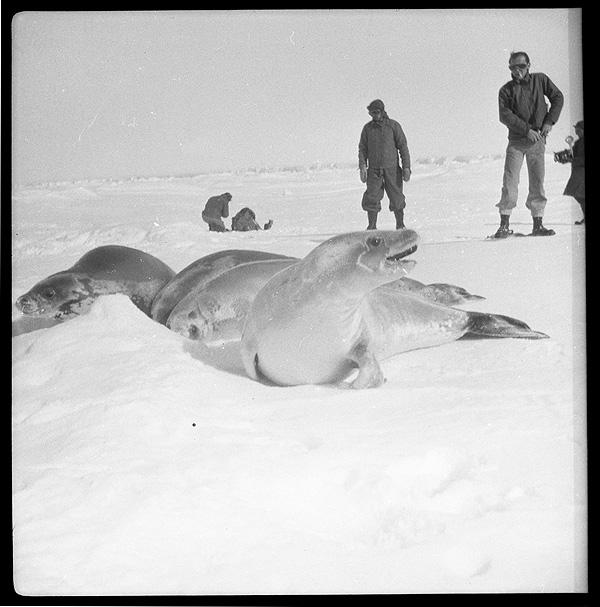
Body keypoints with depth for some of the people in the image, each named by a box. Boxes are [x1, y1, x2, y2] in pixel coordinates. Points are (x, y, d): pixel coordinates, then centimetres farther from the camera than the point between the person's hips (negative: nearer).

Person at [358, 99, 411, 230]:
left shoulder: (393, 125, 2)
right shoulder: (367, 128, 9)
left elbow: (403, 146, 2)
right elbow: (362, 148, 9)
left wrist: (406, 167, -5)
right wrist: (362, 166, -4)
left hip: (392, 169, -1)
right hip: (374, 169, 1)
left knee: (397, 198, 2)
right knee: (372, 198, -5)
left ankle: (400, 226, 15)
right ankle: (372, 227, 3)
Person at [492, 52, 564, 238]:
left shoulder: (540, 79, 8)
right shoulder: (506, 90, 1)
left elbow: (558, 98, 11)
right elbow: (505, 115, -10)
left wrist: (549, 121, -2)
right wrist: (527, 130, -18)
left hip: (538, 141, 2)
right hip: (516, 141, -2)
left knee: (537, 183, 2)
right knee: (510, 182, -10)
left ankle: (538, 225, 7)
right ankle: (504, 225, -8)